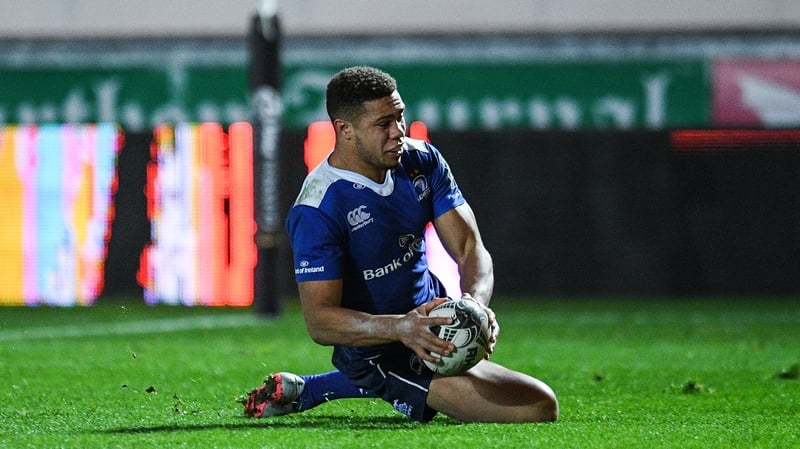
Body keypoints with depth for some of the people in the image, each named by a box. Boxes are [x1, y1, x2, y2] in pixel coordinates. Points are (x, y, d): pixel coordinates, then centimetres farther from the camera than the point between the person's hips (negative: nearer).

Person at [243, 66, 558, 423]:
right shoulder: (318, 210, -28)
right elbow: (319, 321, -30)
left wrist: (475, 303, -34)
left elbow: (470, 250, -11)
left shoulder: (422, 160, -7)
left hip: (430, 311, 8)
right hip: (381, 352, -8)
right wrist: (400, 328, -45)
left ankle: (303, 390, 33)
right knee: (539, 407, -15)